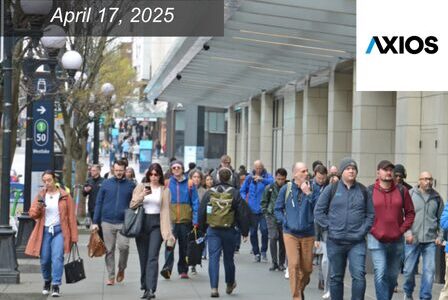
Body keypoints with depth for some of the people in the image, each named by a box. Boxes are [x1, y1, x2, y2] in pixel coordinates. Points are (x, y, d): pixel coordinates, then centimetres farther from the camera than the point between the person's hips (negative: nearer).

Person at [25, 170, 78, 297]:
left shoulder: (64, 196, 0)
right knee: (44, 260, 6)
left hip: (59, 230, -3)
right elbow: (32, 214, 5)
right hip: (44, 231, 3)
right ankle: (47, 281, 31)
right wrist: (38, 206, -17)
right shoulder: (40, 196, 8)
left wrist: (73, 236, -4)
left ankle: (56, 285, -13)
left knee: (57, 257, -16)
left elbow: (71, 217, -1)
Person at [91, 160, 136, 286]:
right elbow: (99, 203, 8)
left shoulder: (131, 185, 5)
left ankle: (121, 269, 8)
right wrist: (95, 222, 3)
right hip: (107, 222, 1)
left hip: (123, 222, -1)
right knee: (109, 250, 4)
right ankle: (110, 276, 15)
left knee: (124, 246, -17)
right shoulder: (106, 184, 6)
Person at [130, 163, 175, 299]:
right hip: (141, 223, 2)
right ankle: (145, 285, 18)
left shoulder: (165, 190, 7)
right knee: (143, 257, 6)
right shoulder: (141, 187, 9)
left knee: (153, 257, -12)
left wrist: (168, 232, -5)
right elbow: (132, 204, 1)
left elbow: (166, 211, 2)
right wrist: (143, 195, -15)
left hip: (156, 224, -2)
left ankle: (151, 289, -19)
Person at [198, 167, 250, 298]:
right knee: (228, 258, 15)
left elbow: (201, 212, 6)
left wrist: (202, 228, 16)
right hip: (229, 230, 0)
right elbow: (242, 214, -2)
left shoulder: (209, 193, 2)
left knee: (213, 258, -1)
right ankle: (230, 284, 31)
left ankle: (214, 288, -11)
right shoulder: (234, 193, -3)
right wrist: (245, 232, 6)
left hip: (212, 230, 0)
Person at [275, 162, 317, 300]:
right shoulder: (286, 189, 1)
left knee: (307, 268, 9)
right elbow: (278, 209, 9)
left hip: (308, 234, 1)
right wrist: (285, 222, -3)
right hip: (290, 233, -1)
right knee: (294, 265, -12)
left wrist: (308, 194, -19)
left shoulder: (312, 189, 0)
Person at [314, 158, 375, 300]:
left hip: (357, 242, 0)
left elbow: (371, 214, 11)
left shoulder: (363, 190, 7)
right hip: (335, 241, 0)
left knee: (359, 275, -12)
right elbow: (318, 211, 4)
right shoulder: (331, 189, 2)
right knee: (336, 277, 9)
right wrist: (329, 227, -4)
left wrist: (364, 229, -2)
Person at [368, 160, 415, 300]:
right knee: (380, 275, -13)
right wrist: (371, 230, -7)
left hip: (396, 240, 3)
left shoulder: (402, 191, 4)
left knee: (392, 276, 13)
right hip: (376, 240, -3)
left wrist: (402, 229, -2)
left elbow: (410, 213, 9)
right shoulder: (369, 191, -3)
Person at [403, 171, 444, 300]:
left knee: (429, 270, -5)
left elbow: (441, 219, 16)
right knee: (409, 270, 5)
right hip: (413, 239, -2)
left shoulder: (437, 198, 10)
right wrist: (408, 232, -10)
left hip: (430, 241, 2)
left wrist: (440, 236, 6)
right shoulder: (410, 194, 1)